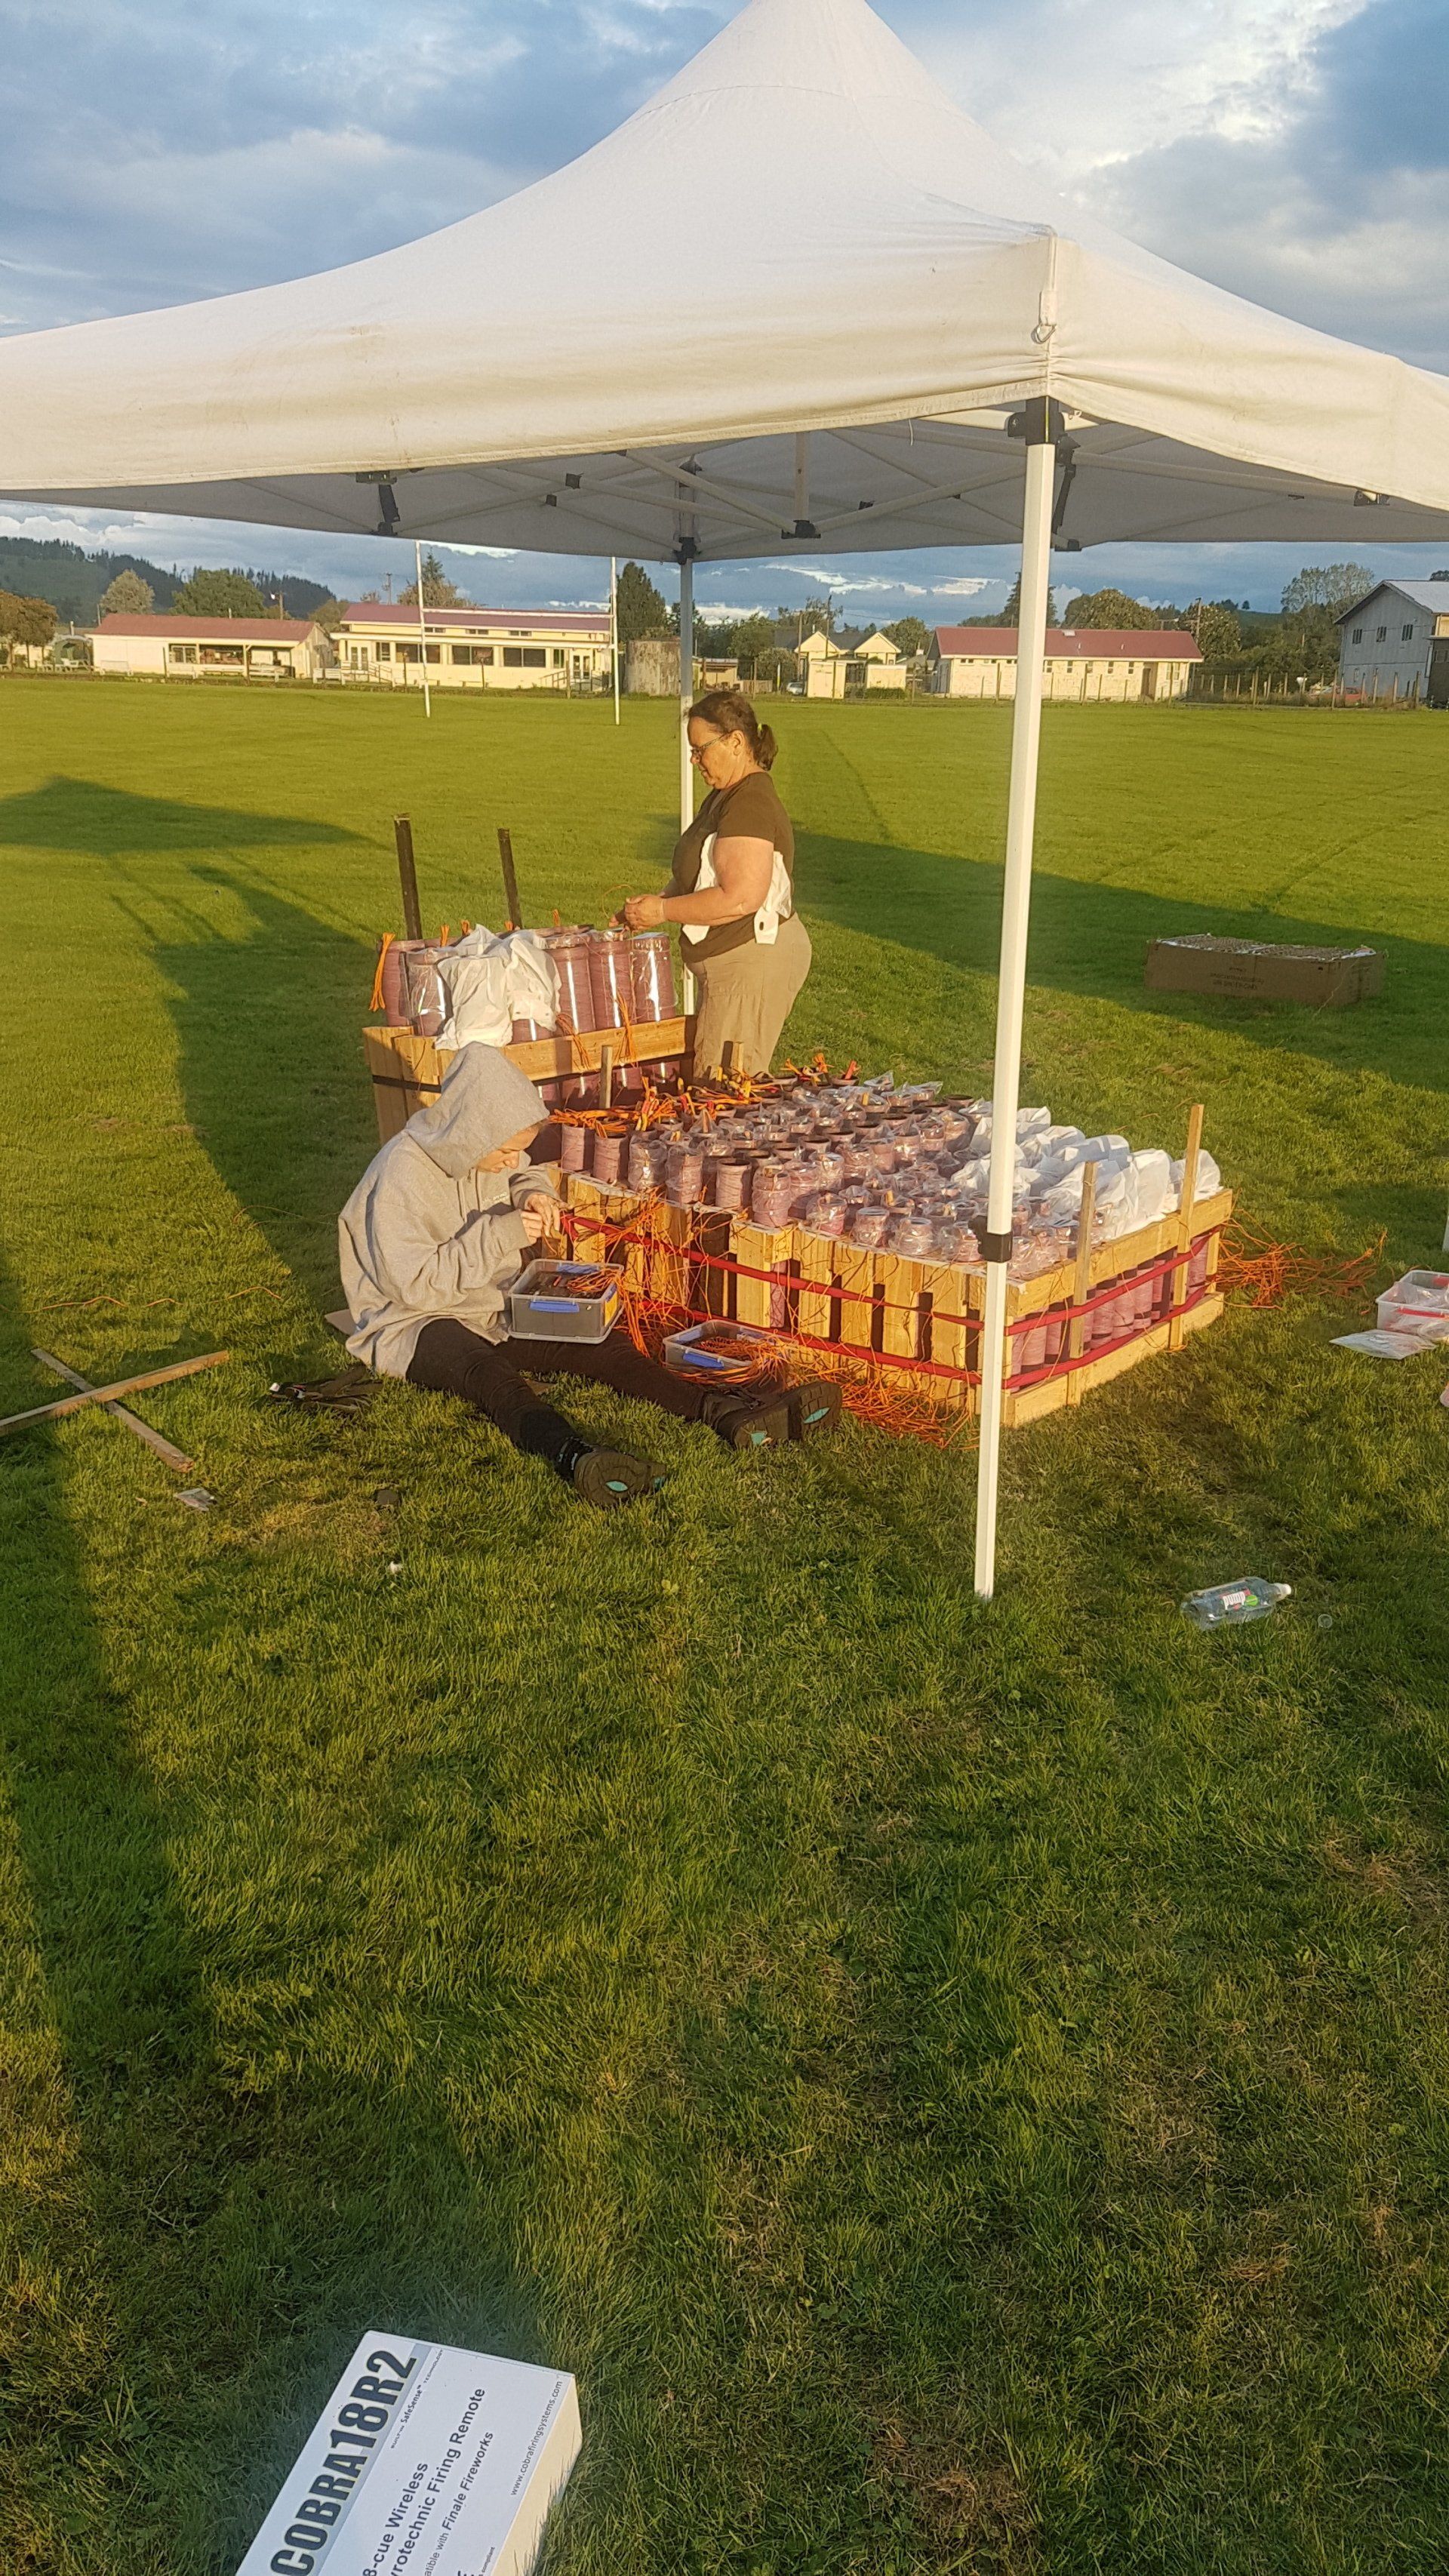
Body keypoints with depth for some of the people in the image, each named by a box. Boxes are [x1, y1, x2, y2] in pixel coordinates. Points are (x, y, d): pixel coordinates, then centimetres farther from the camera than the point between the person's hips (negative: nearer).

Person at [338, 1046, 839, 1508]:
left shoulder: (484, 1150, 0)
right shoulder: (403, 1174, -22)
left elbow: (523, 1172, 24)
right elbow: (412, 1284, -25)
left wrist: (531, 1191, -2)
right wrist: (500, 1236, -25)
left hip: (492, 1309, 8)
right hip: (413, 1322, -7)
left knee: (605, 1346, -16)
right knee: (486, 1371, -41)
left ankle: (729, 1414, -33)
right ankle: (574, 1457, -70)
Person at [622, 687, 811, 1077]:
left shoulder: (750, 804, -19)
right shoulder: (725, 796, 15)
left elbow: (740, 898, -28)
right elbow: (700, 872, 21)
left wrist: (663, 911, -19)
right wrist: (653, 905, 4)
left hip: (752, 964, -11)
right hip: (737, 961, 11)